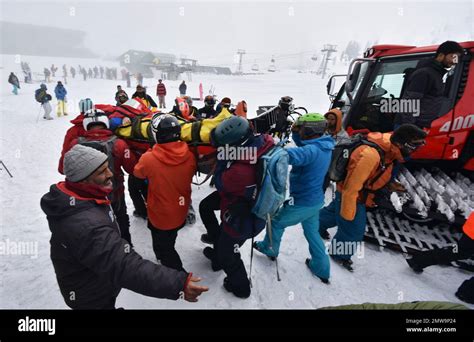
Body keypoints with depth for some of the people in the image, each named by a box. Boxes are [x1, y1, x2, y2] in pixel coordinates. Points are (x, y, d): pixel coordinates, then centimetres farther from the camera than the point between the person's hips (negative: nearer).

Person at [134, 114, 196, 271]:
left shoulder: (149, 159, -29)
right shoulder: (189, 156, -19)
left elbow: (137, 172, -5)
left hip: (160, 215, -5)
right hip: (181, 213, 5)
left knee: (163, 249, 18)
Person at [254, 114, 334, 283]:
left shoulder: (312, 150, -30)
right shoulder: (323, 146, -1)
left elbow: (291, 155, -49)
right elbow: (302, 146, 13)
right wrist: (295, 132, -5)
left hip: (301, 202, -8)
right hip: (315, 200, 8)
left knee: (276, 223, 17)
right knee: (312, 232, 24)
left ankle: (269, 249, 40)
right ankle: (321, 268, 34)